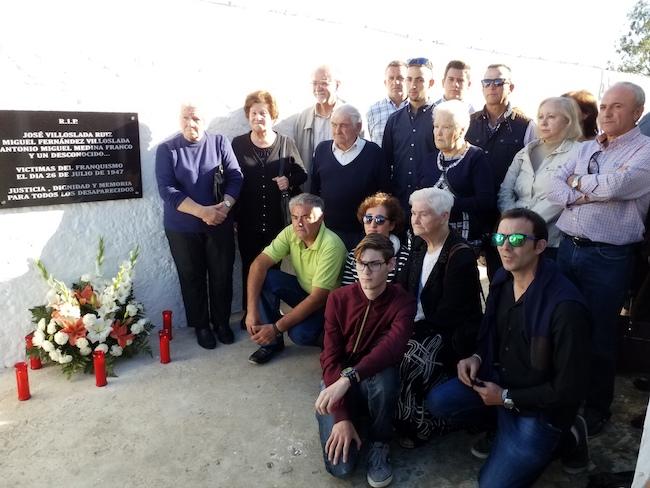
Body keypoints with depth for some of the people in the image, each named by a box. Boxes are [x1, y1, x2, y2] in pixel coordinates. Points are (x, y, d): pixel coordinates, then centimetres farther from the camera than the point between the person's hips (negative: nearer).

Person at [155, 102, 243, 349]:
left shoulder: (219, 142, -1)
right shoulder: (166, 149, -6)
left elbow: (235, 176, -4)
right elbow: (167, 190, -14)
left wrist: (225, 205, -22)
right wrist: (202, 211, -23)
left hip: (220, 225, 1)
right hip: (182, 228, -1)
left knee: (222, 275, 9)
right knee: (192, 278, 11)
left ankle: (222, 322, 29)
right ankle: (201, 326, 28)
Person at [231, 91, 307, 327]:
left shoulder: (286, 143, 2)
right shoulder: (238, 144, 2)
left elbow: (302, 174, 9)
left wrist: (290, 181, -13)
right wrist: (232, 215, 0)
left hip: (276, 220, 0)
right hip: (247, 221, 0)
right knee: (250, 267, 7)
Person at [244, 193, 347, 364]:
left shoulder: (331, 246, -30)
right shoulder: (291, 232, -12)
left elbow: (318, 298, -31)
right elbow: (260, 264, -17)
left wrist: (276, 328, -31)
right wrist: (251, 310, -29)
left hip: (327, 301, -6)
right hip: (303, 288, 6)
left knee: (299, 334, -33)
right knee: (264, 278, -20)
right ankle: (272, 341, -4)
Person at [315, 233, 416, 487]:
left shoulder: (402, 302, -15)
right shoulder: (338, 298, -11)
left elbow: (392, 347, -35)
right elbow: (331, 357, -15)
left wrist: (348, 379, -48)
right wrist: (341, 417, -24)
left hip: (376, 381, 0)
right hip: (337, 381, 0)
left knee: (385, 375, -37)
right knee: (339, 466, -19)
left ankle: (380, 445, -8)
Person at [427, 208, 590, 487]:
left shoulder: (565, 306, -30)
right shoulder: (502, 279, -6)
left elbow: (569, 389, -23)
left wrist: (507, 398, -16)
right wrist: (477, 357, -7)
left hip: (541, 409, -6)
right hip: (500, 379, 6)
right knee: (437, 402, -10)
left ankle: (562, 437, 14)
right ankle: (501, 425, 12)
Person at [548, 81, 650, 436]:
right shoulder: (585, 148, 14)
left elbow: (616, 185, -21)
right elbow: (556, 187, 5)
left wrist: (578, 182, -4)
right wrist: (585, 195, -13)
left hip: (608, 257, -5)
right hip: (567, 247, 6)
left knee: (599, 335, 5)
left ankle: (597, 407, 26)